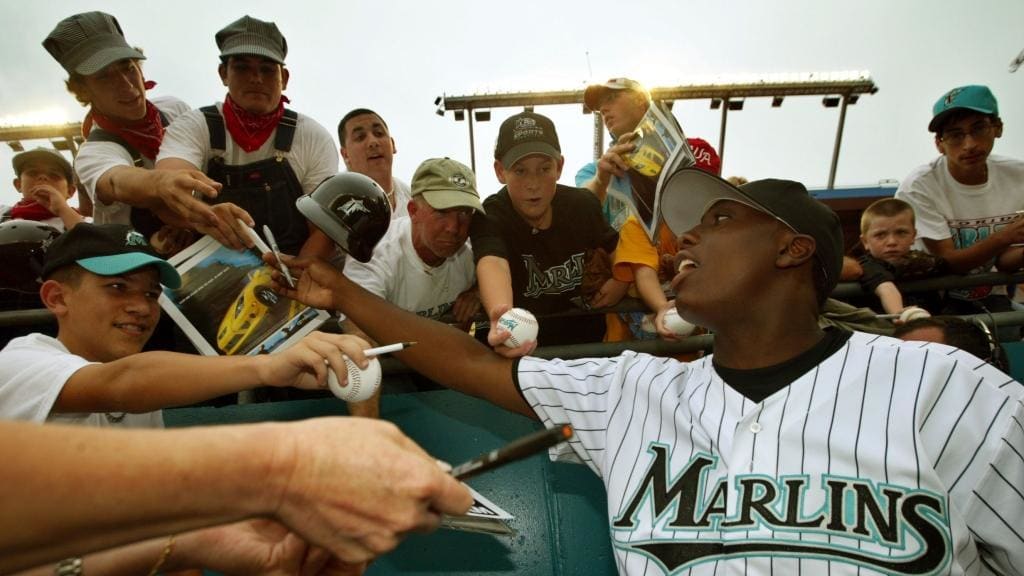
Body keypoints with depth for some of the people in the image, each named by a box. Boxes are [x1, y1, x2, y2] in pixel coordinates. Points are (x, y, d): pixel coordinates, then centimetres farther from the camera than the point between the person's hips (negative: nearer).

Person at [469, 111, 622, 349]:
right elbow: (492, 264, -42)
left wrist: (622, 279, -7)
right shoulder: (490, 218, -19)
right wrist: (500, 315, -63)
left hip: (589, 341, 2)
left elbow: (615, 248, 15)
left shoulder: (582, 204, -4)